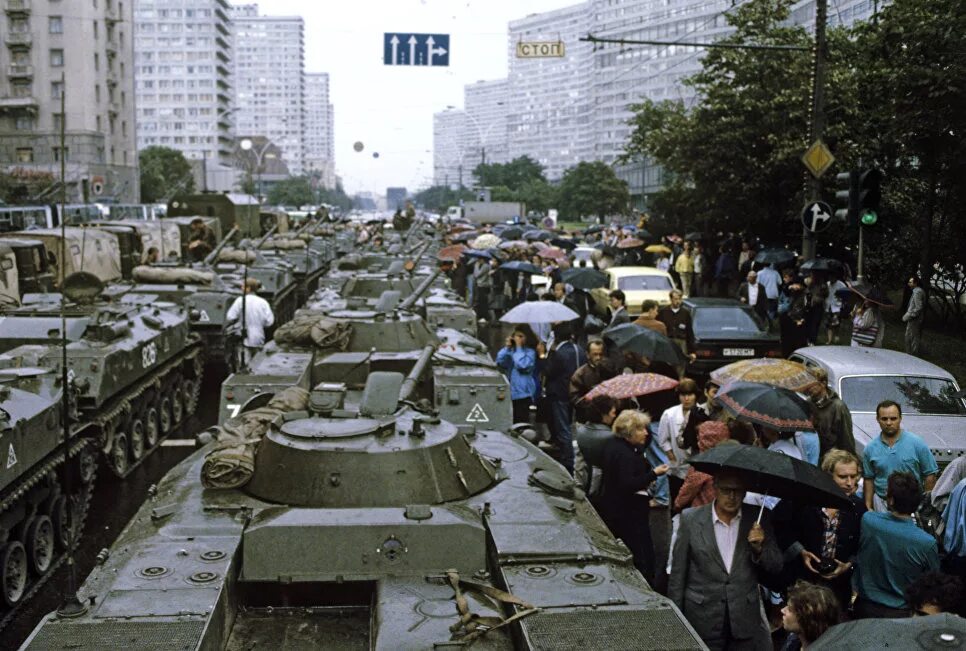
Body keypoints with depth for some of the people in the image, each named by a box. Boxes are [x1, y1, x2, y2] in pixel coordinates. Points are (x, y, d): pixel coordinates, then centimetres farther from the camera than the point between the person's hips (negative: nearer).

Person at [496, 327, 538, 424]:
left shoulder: (530, 352, -7)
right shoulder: (511, 351, 11)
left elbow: (522, 365, -21)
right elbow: (500, 362, 2)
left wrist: (519, 347, -14)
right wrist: (507, 346, -2)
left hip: (523, 394, -6)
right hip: (511, 392, 6)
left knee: (522, 422, -5)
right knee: (512, 422, 11)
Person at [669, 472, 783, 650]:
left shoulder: (757, 518, -1)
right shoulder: (691, 519, -6)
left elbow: (776, 566, 3)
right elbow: (678, 572, -1)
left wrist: (759, 548, -17)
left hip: (747, 620, 1)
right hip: (703, 620, -1)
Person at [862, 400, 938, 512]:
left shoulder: (916, 443, -7)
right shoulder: (870, 448, 1)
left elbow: (930, 475, -2)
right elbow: (868, 479, 9)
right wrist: (868, 507, 7)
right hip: (881, 503, 2)